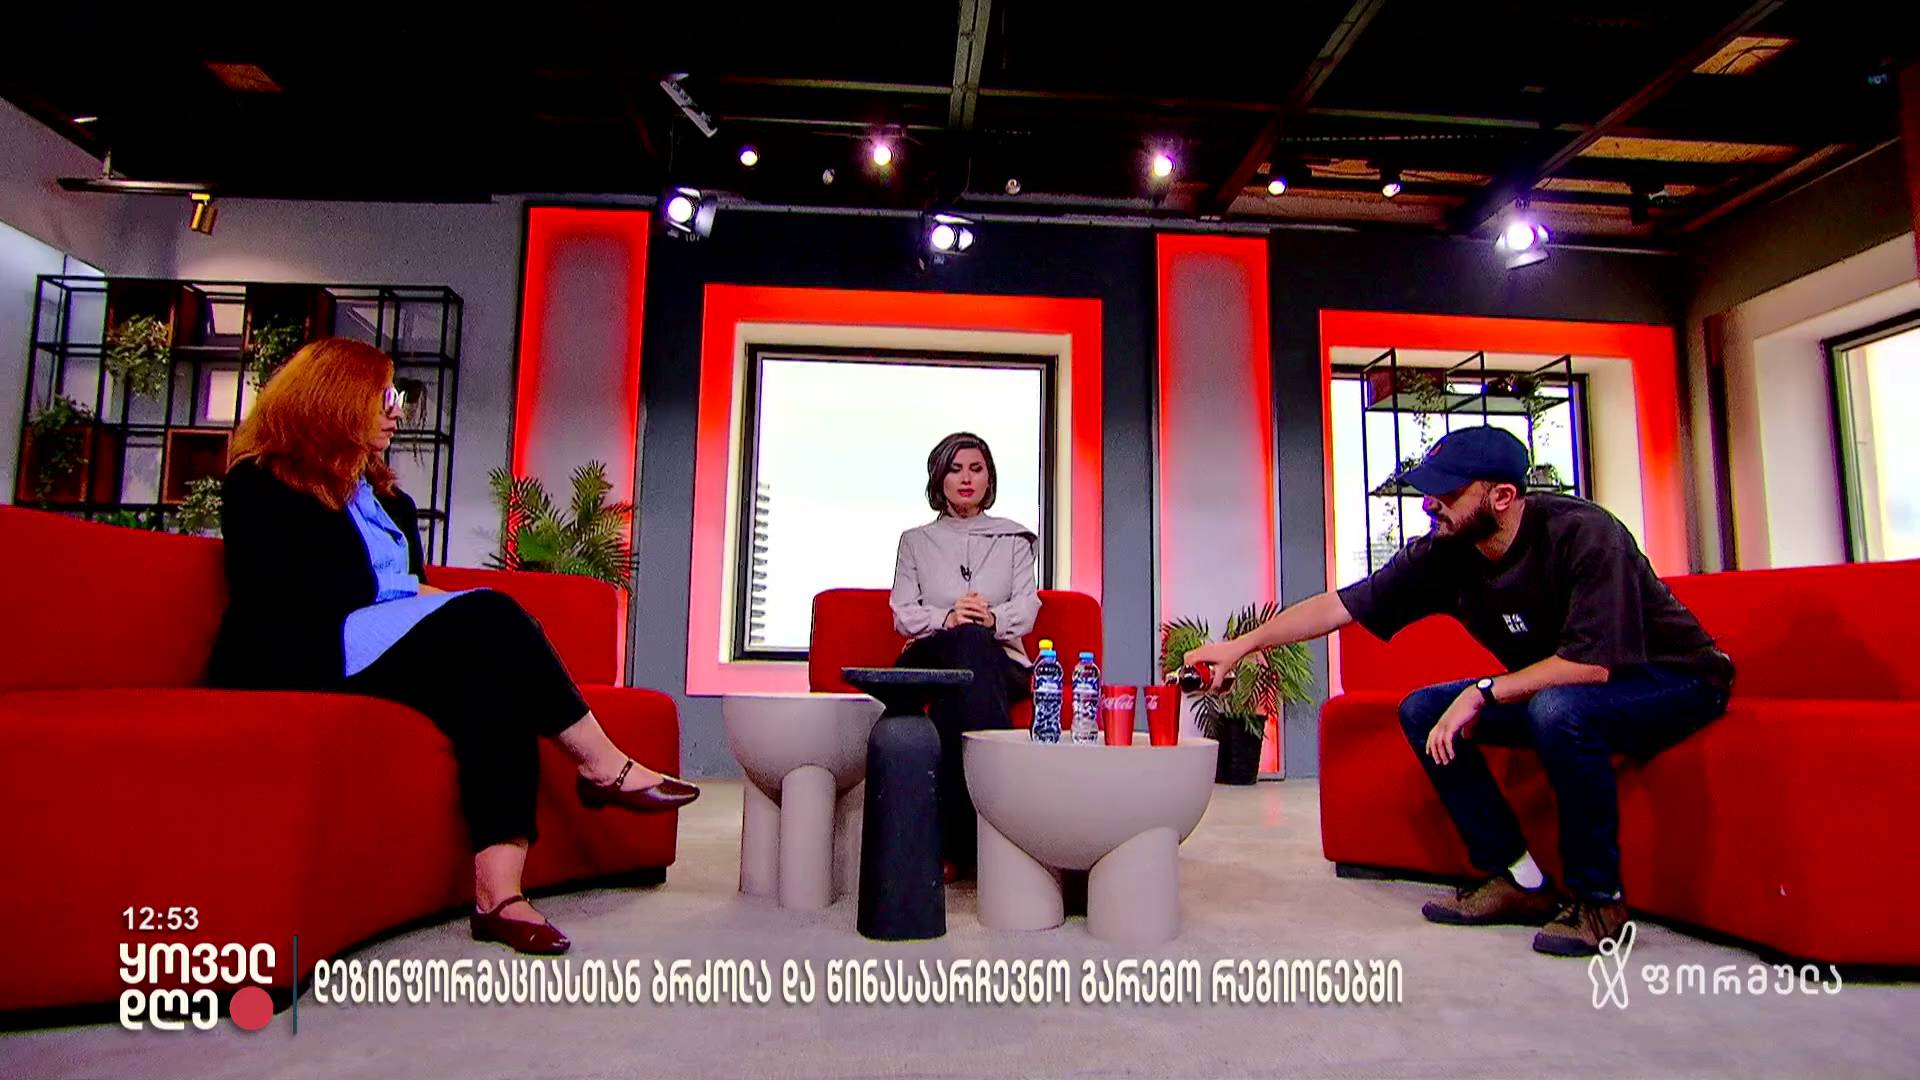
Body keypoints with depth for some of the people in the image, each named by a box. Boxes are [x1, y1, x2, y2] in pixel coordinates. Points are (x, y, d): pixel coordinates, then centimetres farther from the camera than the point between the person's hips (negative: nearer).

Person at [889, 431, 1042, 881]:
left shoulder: (1013, 538, 19)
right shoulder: (916, 541, 19)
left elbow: (1027, 608, 5)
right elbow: (904, 613, 7)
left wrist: (993, 618, -19)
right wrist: (948, 619, -15)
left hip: (999, 662, 0)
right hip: (931, 660, 0)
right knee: (966, 643, -38)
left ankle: (954, 846, -42)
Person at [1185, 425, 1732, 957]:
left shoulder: (1584, 534, -29)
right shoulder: (1444, 554, -11)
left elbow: (1593, 661, -35)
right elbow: (1341, 606, -10)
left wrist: (1481, 694, -30)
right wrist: (1243, 644, -14)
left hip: (1675, 681, -7)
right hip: (1552, 689, 7)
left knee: (1558, 708, -37)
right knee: (1422, 710, -6)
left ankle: (1599, 898, -17)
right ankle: (1518, 881, -1)